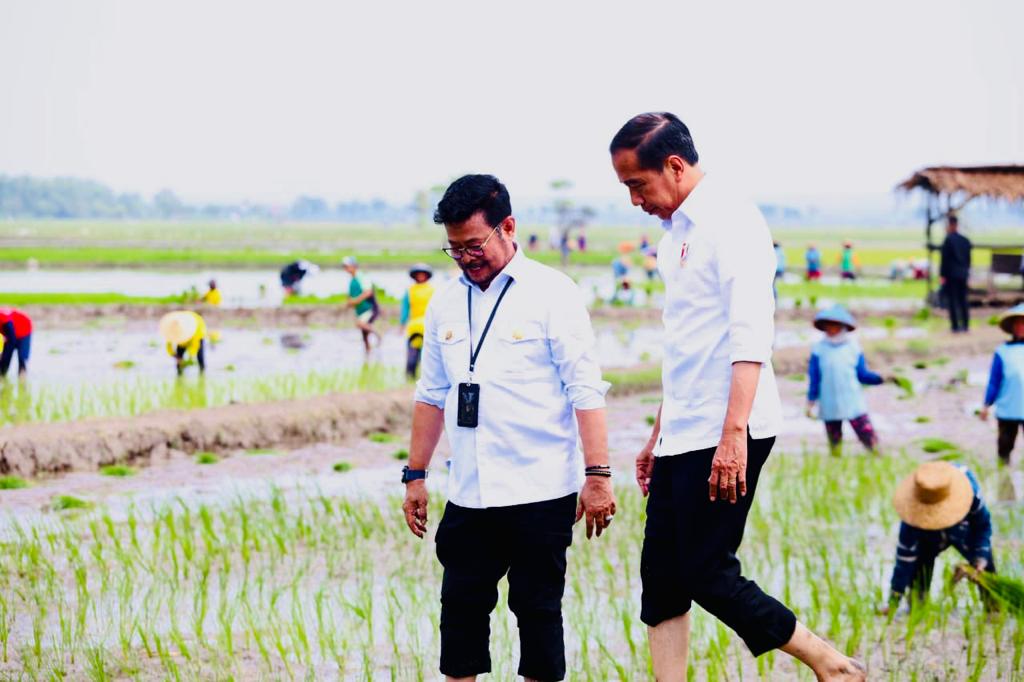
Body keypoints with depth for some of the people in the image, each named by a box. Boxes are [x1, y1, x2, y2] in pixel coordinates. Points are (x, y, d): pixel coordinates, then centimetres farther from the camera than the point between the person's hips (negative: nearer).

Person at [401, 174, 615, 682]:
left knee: (537, 607, 2)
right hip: (468, 494, 5)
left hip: (540, 492, -5)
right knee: (461, 606, 6)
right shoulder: (445, 302, 10)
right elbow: (431, 393, 18)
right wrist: (415, 475, 15)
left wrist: (597, 475, -15)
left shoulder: (551, 292, -5)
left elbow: (585, 390, -10)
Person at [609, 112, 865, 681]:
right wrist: (659, 435, 25)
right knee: (661, 576, 6)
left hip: (726, 436, -9)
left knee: (707, 575, -7)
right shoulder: (678, 232, 17)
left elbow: (750, 336, -21)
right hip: (683, 436, 9)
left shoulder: (731, 220, -11)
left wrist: (733, 433, -27)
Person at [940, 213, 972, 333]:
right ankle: (965, 325, 11)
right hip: (963, 275, 6)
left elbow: (944, 259, -13)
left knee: (952, 301, -4)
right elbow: (968, 259, 14)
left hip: (951, 275, -6)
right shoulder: (965, 240, 9)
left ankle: (955, 326, -6)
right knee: (963, 300, 11)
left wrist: (942, 275, -10)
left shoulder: (948, 239, -11)